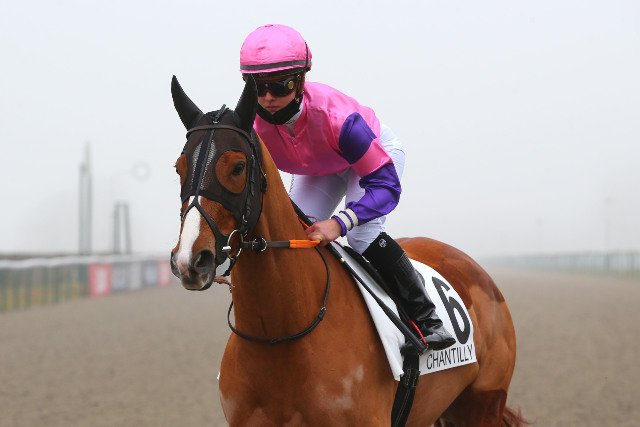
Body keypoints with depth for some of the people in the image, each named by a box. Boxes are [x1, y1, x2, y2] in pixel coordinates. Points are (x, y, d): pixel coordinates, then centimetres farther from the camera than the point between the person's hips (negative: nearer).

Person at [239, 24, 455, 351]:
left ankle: (424, 316, -8)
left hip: (378, 152, -5)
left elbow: (385, 185, -42)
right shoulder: (253, 127, -31)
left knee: (361, 235, -25)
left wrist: (339, 223, -58)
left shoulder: (334, 115, -44)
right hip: (318, 170, 5)